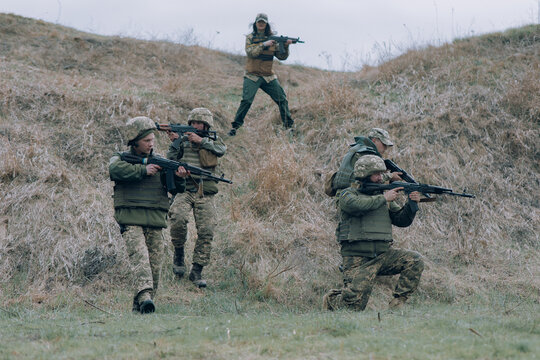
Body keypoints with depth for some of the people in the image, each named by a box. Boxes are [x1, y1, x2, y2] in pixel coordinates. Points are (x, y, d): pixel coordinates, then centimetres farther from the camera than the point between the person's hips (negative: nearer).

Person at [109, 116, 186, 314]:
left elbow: (176, 188, 9)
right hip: (131, 220, -4)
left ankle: (139, 305, 10)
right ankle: (144, 295, -37)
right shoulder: (121, 158, 6)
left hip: (155, 222, 4)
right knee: (139, 256, -22)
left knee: (155, 265, 1)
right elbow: (115, 169, -18)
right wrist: (143, 170, -15)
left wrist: (178, 178, -14)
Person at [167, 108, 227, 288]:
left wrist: (201, 141, -9)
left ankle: (197, 271, 1)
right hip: (184, 190, -1)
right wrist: (174, 143, -5)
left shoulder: (213, 140, 15)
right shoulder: (183, 140, 13)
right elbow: (170, 160, 7)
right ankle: (179, 254, -4)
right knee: (178, 219, -28)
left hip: (205, 194, 1)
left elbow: (221, 150, -6)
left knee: (206, 232, -8)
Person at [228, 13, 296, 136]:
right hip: (252, 75, -3)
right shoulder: (250, 37, 2)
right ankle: (235, 126, -9)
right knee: (246, 100, -17)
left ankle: (289, 125, 15)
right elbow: (250, 52, -15)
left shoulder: (272, 38, 9)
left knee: (282, 99, 2)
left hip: (269, 76, 3)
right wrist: (264, 45, -22)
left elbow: (281, 56, 7)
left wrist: (285, 46, -11)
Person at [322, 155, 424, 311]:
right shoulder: (348, 194, -1)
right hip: (358, 259, -5)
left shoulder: (382, 195, 16)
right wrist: (383, 198, -16)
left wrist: (412, 204, -6)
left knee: (415, 261, -17)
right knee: (354, 304, -17)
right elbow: (357, 205, -24)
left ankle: (398, 303, -8)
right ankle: (331, 300, 17)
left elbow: (402, 220, 12)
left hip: (383, 254, 5)